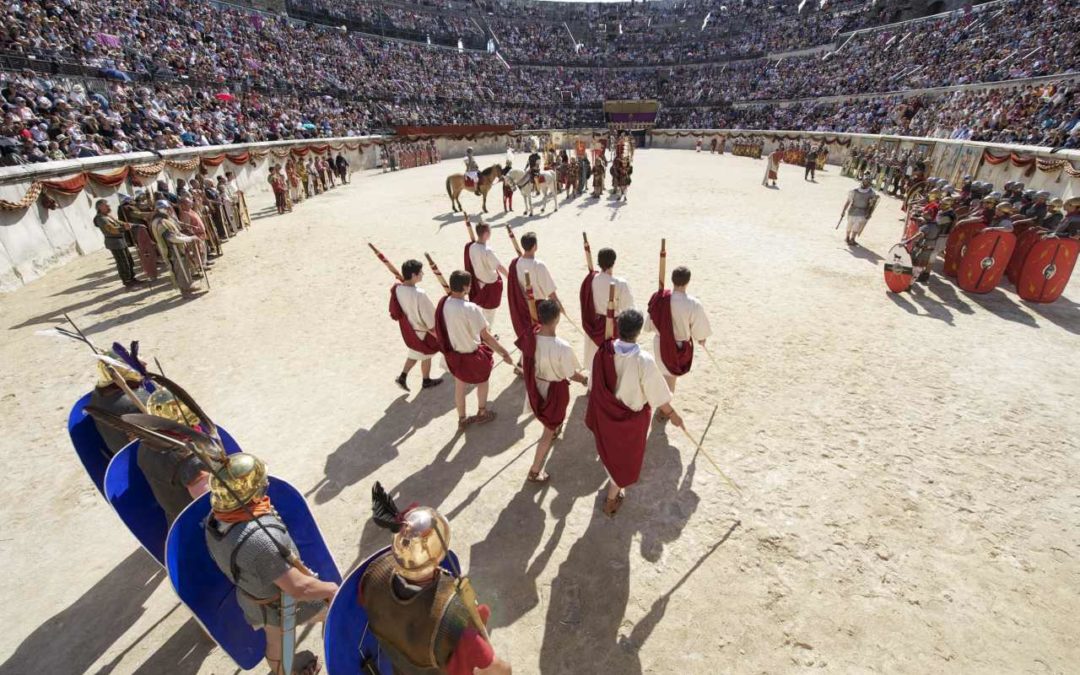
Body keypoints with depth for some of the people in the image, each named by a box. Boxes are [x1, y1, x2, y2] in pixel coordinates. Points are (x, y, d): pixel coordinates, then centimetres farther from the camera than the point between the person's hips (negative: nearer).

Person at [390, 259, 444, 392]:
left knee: (414, 354, 29)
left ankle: (402, 376, 28)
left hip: (408, 330, 6)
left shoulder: (397, 289, -12)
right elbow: (430, 319, -24)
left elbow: (395, 313, 2)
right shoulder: (419, 294, -34)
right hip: (422, 331, -6)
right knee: (426, 356, 19)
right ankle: (426, 381, 39)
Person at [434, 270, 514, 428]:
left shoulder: (443, 303, -11)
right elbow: (485, 335, -27)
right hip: (472, 354, -6)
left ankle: (462, 419, 42)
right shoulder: (470, 309, -32)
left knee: (459, 386, 24)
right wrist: (503, 352, -18)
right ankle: (482, 413, 43)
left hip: (453, 353, 6)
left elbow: (439, 329, 3)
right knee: (482, 382, 23)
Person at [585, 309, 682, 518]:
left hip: (605, 412, 4)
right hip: (631, 416, -4)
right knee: (625, 456, 20)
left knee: (610, 448, 31)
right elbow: (658, 395, -19)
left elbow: (594, 385, -4)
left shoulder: (603, 352, -19)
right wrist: (672, 415, -1)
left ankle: (614, 484, 61)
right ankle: (611, 500, 38)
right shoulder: (644, 360, -31)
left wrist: (597, 408, 15)